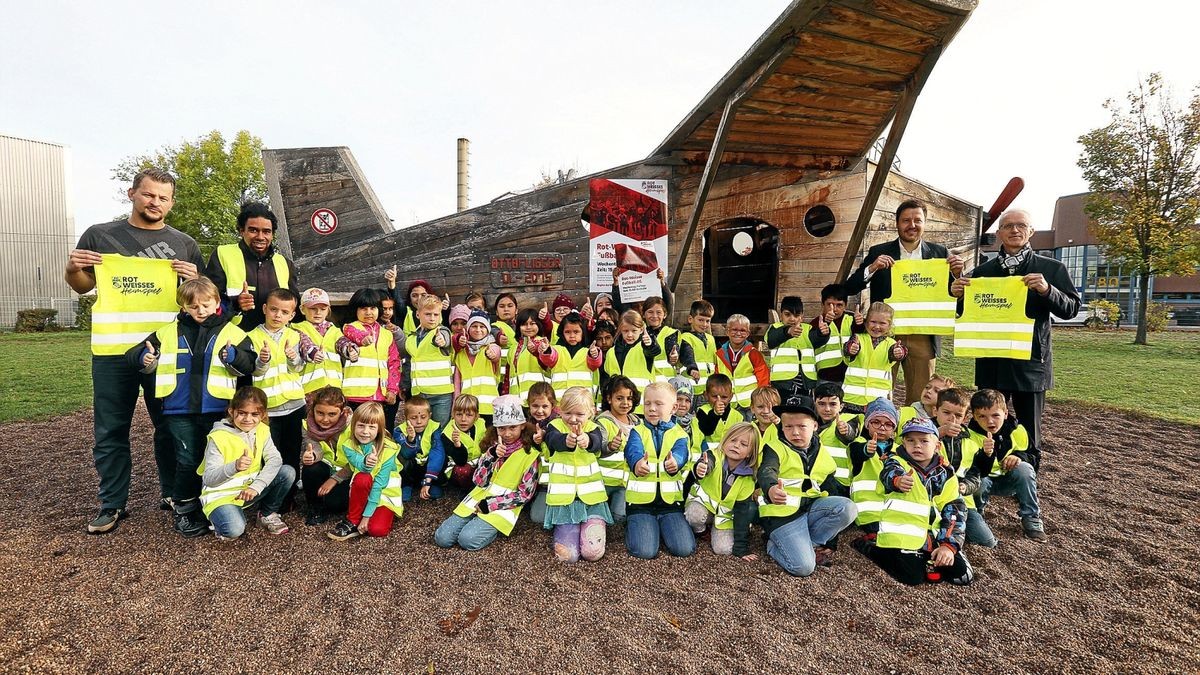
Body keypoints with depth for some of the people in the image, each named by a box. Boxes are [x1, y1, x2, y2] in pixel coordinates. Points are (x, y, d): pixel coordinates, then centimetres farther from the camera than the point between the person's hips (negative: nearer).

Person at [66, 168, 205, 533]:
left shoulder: (184, 243, 9)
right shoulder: (100, 235, 8)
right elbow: (82, 286, 17)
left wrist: (194, 279, -10)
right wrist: (72, 269, -5)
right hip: (112, 350, 0)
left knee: (170, 425, 9)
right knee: (110, 431, 7)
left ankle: (172, 493, 23)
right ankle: (113, 504, 19)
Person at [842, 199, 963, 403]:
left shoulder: (939, 253, 7)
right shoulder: (879, 253, 3)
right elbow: (849, 288, -3)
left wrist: (957, 274, -11)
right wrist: (871, 268, -18)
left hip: (923, 337, 1)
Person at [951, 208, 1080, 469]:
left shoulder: (1051, 269, 4)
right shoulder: (982, 271, 8)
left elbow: (1071, 309, -2)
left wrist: (1046, 290, -21)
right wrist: (958, 295, -10)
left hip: (1031, 361, -1)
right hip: (991, 362, 1)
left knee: (1029, 433, 7)